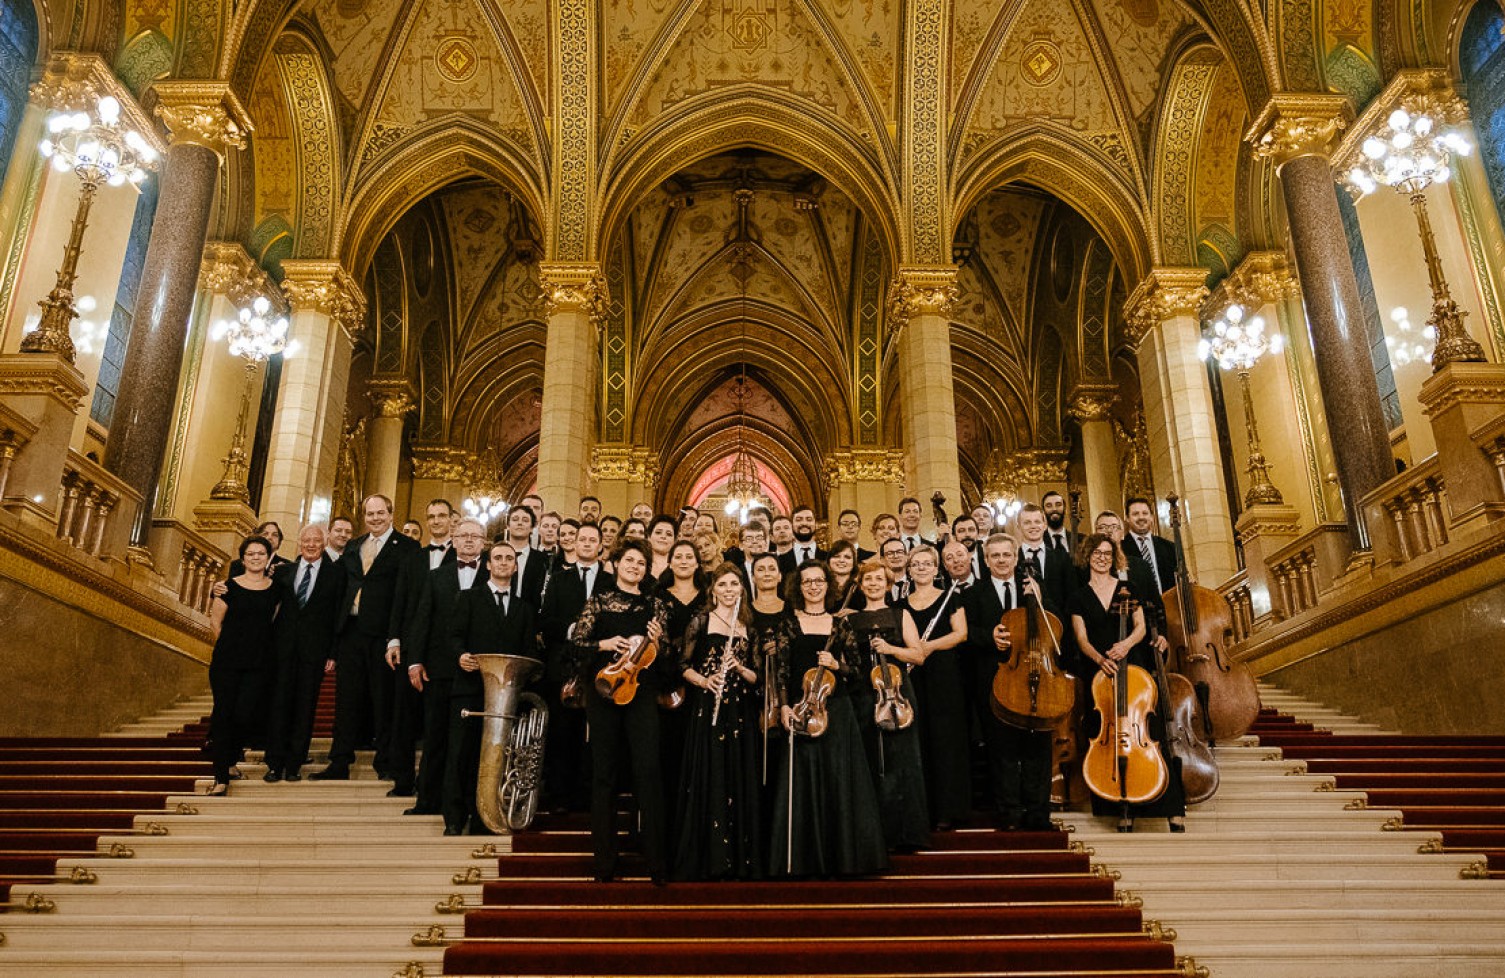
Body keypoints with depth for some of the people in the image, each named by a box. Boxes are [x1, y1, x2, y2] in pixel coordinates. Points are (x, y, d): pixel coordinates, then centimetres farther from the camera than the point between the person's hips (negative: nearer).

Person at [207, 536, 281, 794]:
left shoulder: (275, 588, 7)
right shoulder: (230, 586, 1)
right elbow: (216, 622, 7)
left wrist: (257, 644, 7)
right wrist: (233, 645, 7)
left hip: (259, 663, 1)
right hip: (227, 660, -1)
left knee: (244, 715, -8)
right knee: (223, 714, -3)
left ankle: (230, 760, 21)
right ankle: (221, 778, 4)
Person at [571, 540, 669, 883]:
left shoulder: (654, 605, 12)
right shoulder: (599, 601, 9)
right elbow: (577, 641, 3)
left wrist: (656, 641, -7)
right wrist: (605, 644, -12)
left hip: (641, 691, 0)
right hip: (604, 689, 0)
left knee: (648, 769, -10)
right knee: (604, 772, 3)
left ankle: (655, 861, -3)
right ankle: (605, 862, 12)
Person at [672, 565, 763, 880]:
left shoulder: (748, 626, 12)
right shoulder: (701, 621, 2)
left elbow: (756, 676, 11)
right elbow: (684, 665, 1)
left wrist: (739, 667, -8)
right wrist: (704, 680, -16)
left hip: (740, 715, 4)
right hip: (707, 712, -3)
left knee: (739, 783, 4)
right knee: (707, 781, -4)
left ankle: (739, 860, 13)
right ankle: (704, 860, 5)